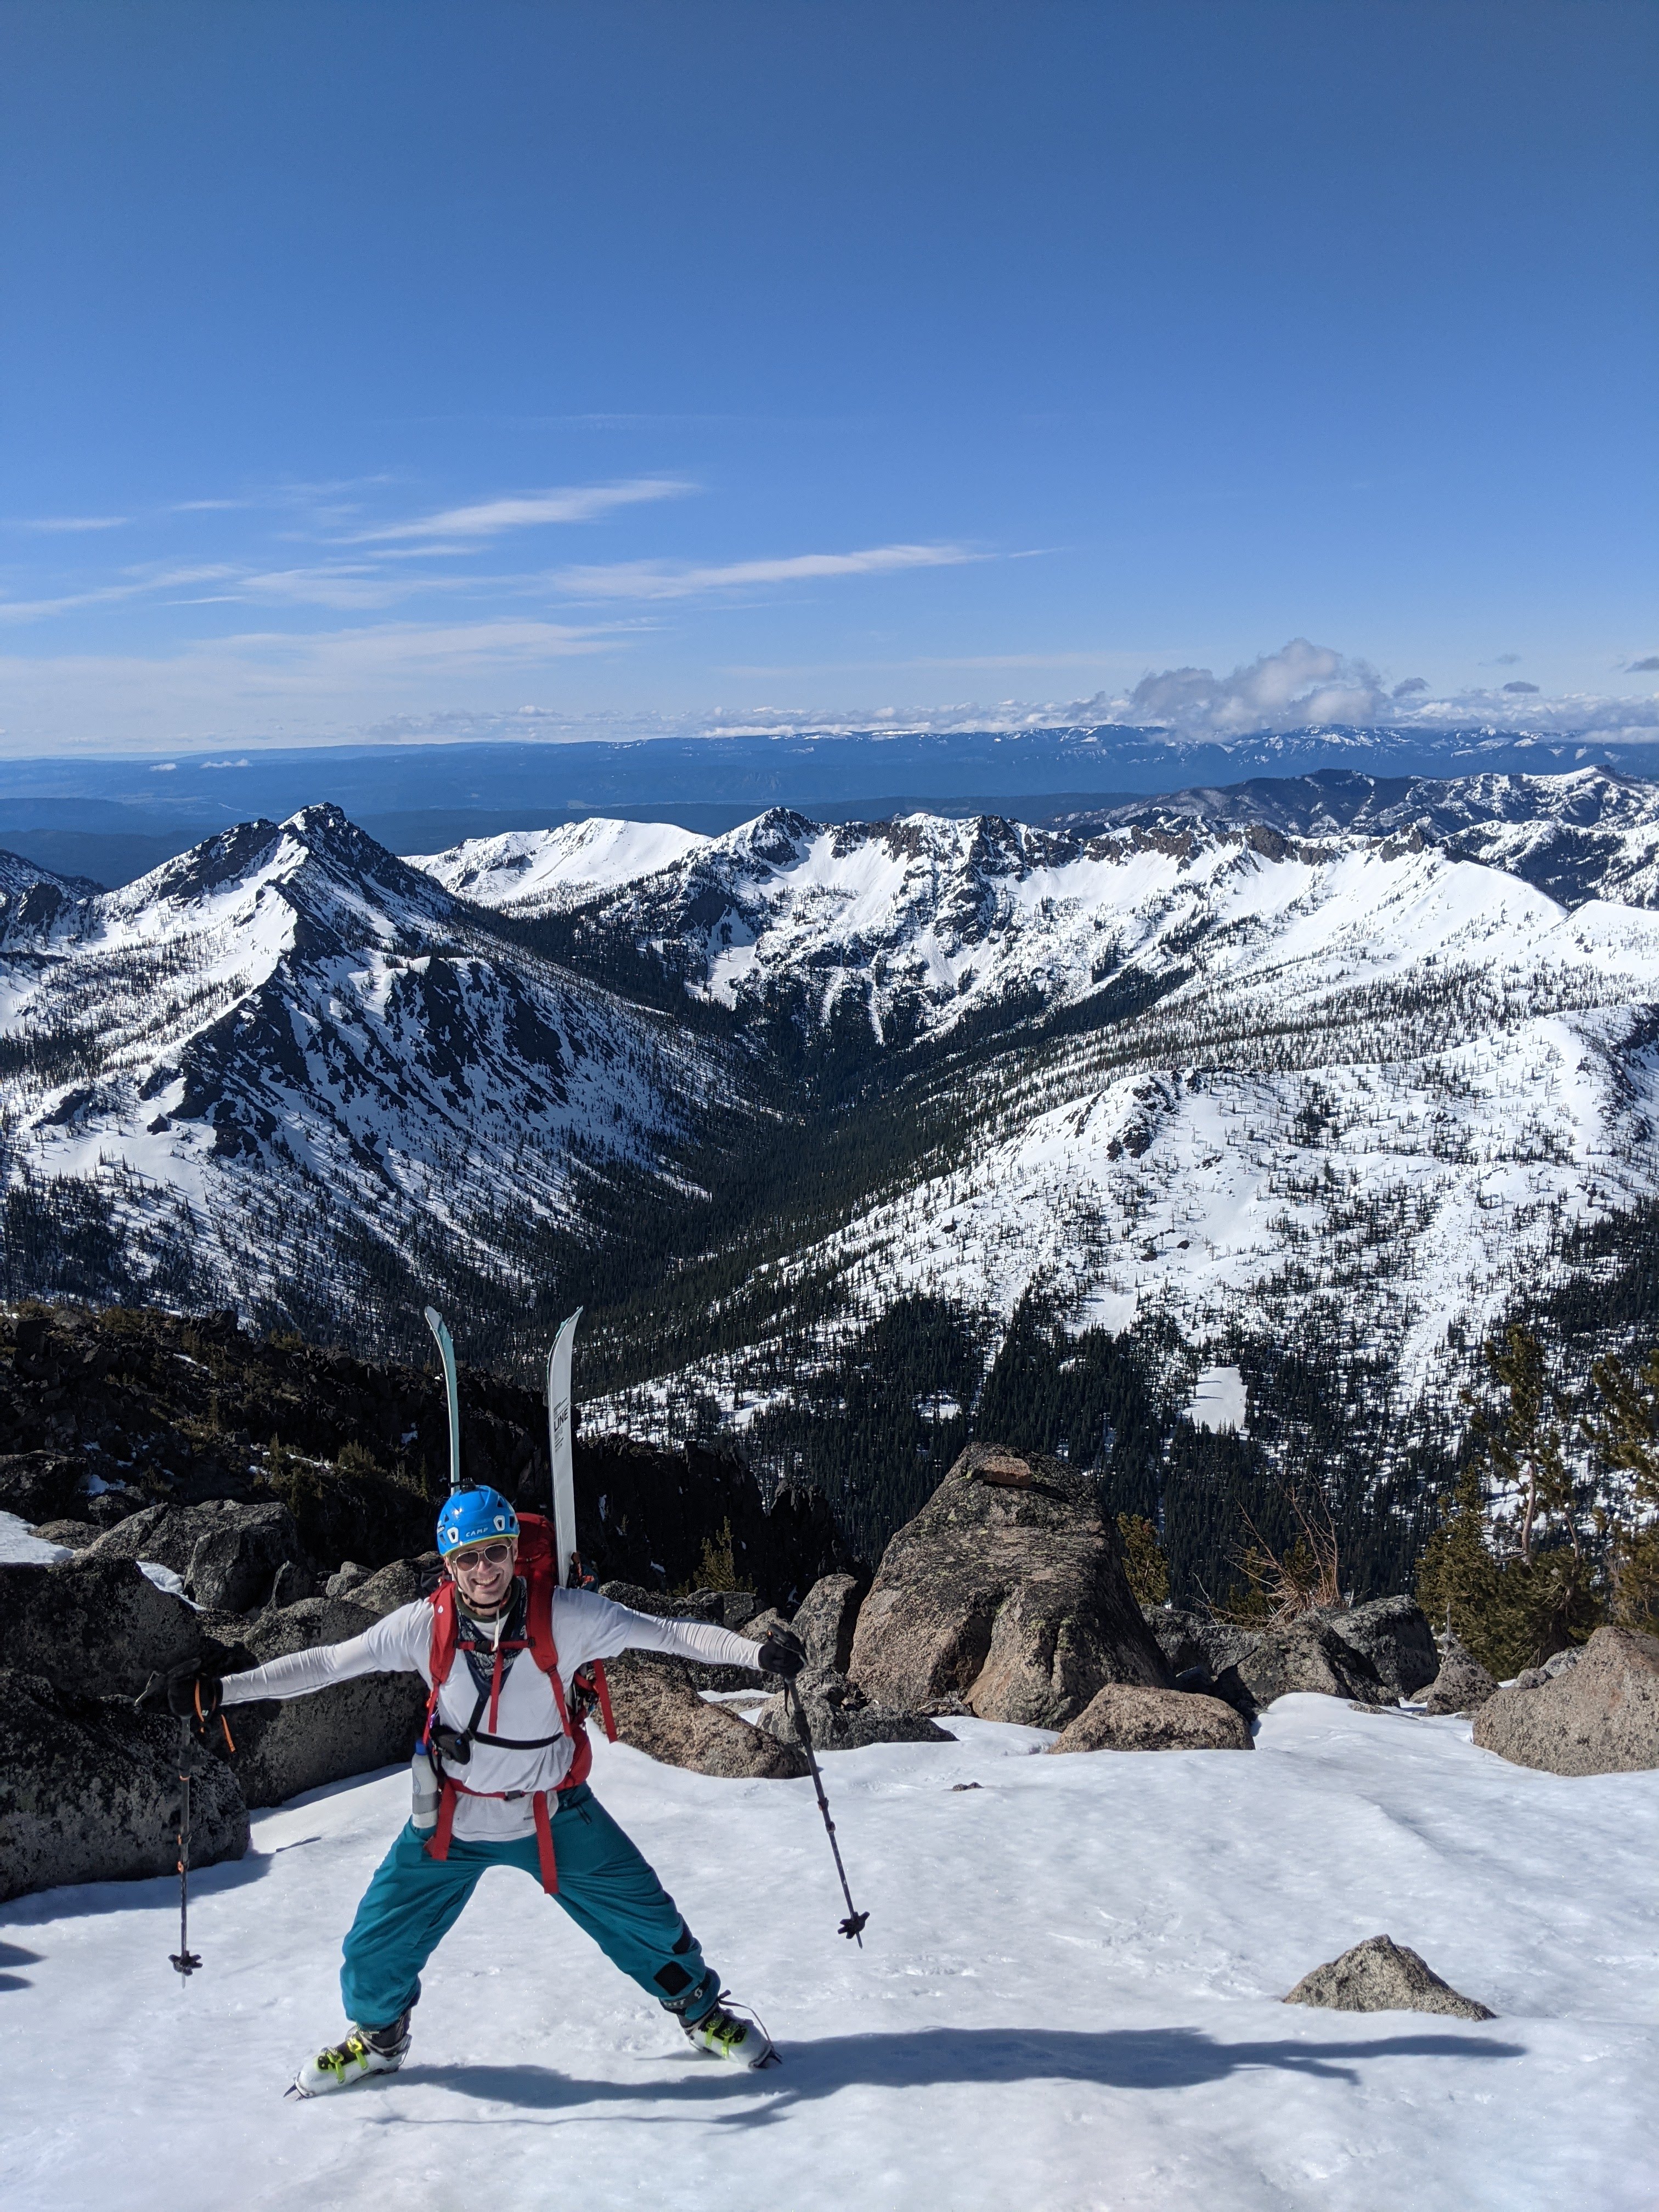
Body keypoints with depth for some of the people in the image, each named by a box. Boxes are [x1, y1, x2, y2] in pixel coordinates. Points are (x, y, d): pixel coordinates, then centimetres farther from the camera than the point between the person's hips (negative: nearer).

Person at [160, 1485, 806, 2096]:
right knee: (378, 1940, 6)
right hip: (453, 1817, 1)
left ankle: (701, 2010, 34)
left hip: (556, 1813, -1)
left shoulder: (565, 1615, -22)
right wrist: (220, 1691, -16)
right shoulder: (425, 1625, -18)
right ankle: (378, 2035, 39)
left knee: (646, 1920, 3)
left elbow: (668, 1633, -20)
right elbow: (325, 1663, -11)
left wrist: (757, 1652, -31)